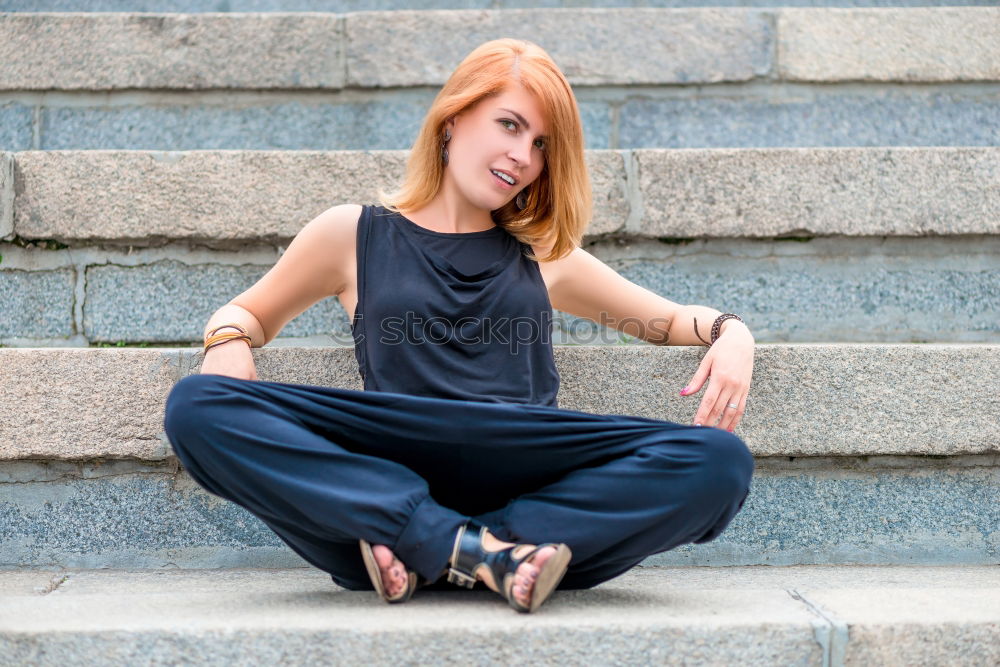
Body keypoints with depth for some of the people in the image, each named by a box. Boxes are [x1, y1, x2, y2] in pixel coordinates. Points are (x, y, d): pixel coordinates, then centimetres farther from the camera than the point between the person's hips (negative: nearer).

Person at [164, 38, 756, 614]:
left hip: (536, 494, 2)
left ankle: (427, 557, -28)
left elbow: (670, 319, 32)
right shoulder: (354, 236, 20)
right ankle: (477, 550, -32)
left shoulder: (545, 257, 24)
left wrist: (731, 332, 8)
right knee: (198, 407, -25)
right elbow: (246, 313, 29)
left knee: (721, 461, -26)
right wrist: (229, 342, 4)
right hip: (392, 494, -1)